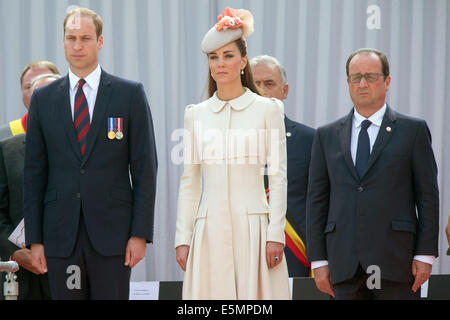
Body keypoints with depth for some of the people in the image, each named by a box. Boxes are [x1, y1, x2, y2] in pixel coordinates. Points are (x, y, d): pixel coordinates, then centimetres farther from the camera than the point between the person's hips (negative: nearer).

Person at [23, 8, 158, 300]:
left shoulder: (130, 94, 3)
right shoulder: (44, 99, 9)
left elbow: (144, 167, 1)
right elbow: (34, 174, 9)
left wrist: (140, 233, -6)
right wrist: (34, 239, 3)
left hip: (112, 232, -2)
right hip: (61, 235, 2)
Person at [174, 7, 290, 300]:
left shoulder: (267, 109, 3)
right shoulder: (196, 114, 10)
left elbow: (278, 177, 0)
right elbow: (189, 183, 11)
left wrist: (275, 234, -7)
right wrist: (183, 238, 5)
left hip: (253, 227, -2)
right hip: (210, 229, 2)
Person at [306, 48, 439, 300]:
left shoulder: (414, 130, 6)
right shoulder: (327, 136, 13)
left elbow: (428, 195, 2)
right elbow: (317, 201, 11)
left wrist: (425, 255, -6)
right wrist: (319, 261, 4)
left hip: (395, 260, -2)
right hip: (345, 264, 3)